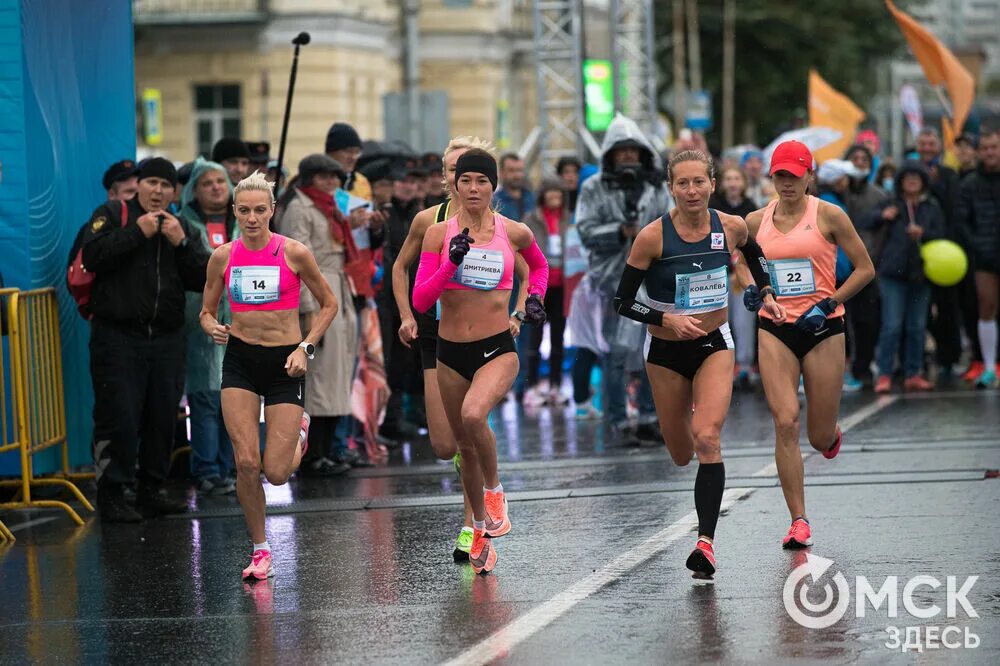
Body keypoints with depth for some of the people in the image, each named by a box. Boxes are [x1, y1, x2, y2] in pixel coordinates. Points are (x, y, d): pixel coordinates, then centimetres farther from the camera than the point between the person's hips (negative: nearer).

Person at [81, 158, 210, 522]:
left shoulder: (182, 229, 14)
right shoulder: (111, 215, 2)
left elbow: (203, 279, 3)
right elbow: (92, 257, -15)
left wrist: (181, 243, -10)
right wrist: (137, 232, -14)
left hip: (166, 338, 5)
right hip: (118, 337, -5)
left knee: (163, 419, 8)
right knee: (118, 418, -8)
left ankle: (151, 492, 18)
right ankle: (111, 495, -1)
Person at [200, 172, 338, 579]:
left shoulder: (294, 253, -8)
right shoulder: (223, 257, 0)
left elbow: (328, 304, 3)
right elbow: (206, 311, 11)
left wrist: (306, 347, -8)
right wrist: (213, 328, -12)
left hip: (285, 363, -2)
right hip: (240, 362, 2)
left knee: (276, 473, -6)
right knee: (245, 462, -11)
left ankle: (300, 433, 31)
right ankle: (260, 550, 7)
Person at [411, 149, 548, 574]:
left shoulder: (514, 233, -1)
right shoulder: (439, 234, -2)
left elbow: (538, 265, 22)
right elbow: (420, 300, -7)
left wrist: (535, 297, 4)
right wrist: (451, 263, -19)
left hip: (498, 349, -2)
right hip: (451, 352, 2)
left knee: (474, 415, -31)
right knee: (465, 446, 12)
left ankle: (494, 490, -4)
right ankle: (480, 530, 32)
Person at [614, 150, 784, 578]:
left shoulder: (731, 227, -8)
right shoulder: (653, 237, -17)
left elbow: (753, 253, 18)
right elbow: (622, 302, -11)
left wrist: (766, 293, 10)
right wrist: (667, 319, -24)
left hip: (714, 345, 0)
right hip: (666, 350, 0)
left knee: (707, 440, -20)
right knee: (681, 456, 13)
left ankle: (706, 542, -23)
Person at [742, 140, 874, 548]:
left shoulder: (828, 216, -4)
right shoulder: (756, 222, 5)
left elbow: (865, 269, -1)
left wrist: (828, 304, -11)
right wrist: (750, 290, 2)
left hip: (823, 330, -2)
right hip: (775, 330, 2)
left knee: (820, 438, 3)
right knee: (786, 423, -14)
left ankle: (831, 434, 44)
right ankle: (798, 522, -9)